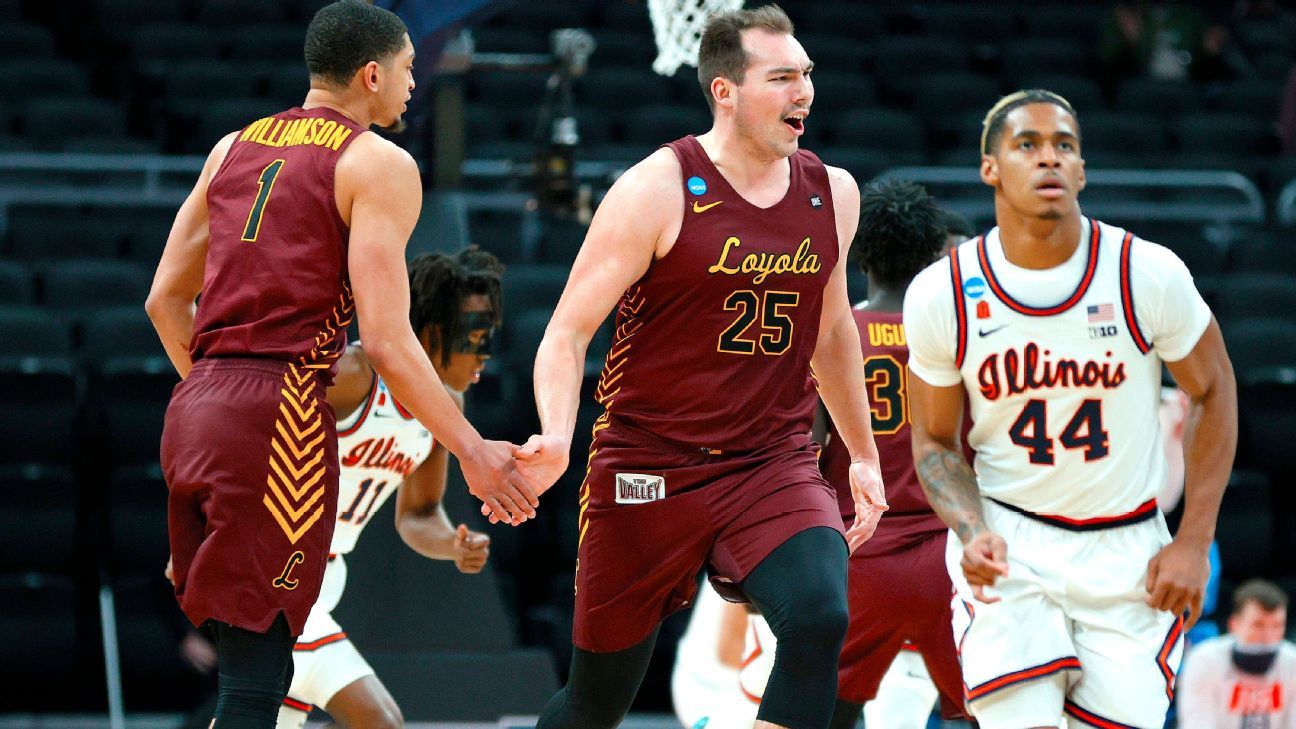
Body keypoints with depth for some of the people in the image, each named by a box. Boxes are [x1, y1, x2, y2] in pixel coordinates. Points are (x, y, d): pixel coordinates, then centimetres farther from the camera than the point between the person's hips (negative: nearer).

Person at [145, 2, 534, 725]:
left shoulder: (232, 148, 18)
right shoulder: (379, 164, -3)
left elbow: (165, 299, 20)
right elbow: (386, 340, -10)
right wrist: (474, 451, -3)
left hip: (194, 413, 7)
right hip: (280, 416, -7)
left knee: (248, 653, 15)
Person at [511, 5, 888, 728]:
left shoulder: (832, 194, 5)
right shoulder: (656, 190, -11)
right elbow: (568, 331, -10)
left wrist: (864, 454, 26)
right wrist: (556, 439, -27)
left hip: (776, 465, 3)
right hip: (648, 471, -3)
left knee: (819, 621, -27)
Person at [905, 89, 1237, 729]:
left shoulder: (1150, 275, -12)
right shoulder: (940, 296, -9)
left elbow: (1213, 393, 3)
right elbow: (935, 441, 4)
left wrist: (1193, 542, -2)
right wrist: (973, 533, -15)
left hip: (1126, 554, 1)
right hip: (1008, 546, -1)